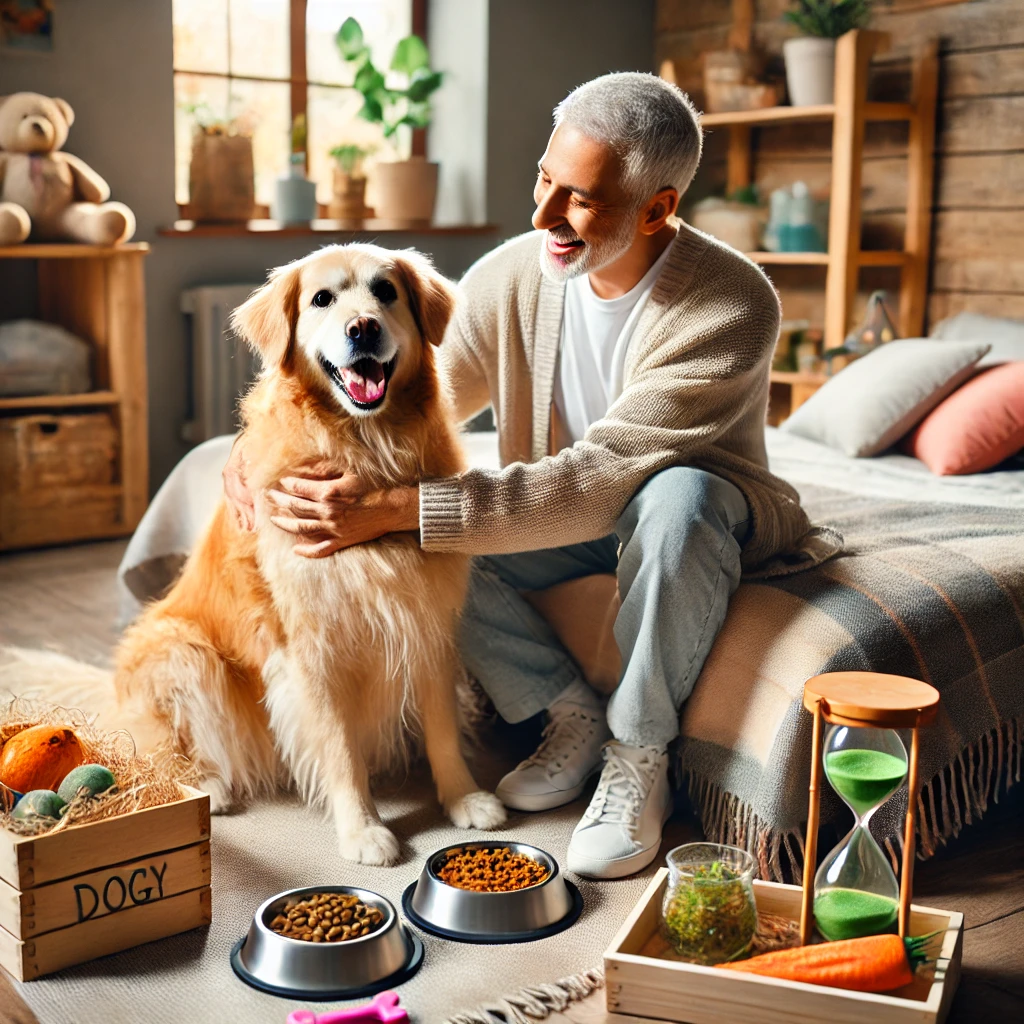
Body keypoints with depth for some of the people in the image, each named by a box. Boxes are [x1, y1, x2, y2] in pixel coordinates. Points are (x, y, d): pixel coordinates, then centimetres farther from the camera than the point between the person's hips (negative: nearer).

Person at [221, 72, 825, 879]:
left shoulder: (730, 307, -30)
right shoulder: (512, 277, -13)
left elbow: (597, 480, -37)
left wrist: (391, 510, -41)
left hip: (709, 521, -4)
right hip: (563, 524, 5)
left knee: (675, 495, -40)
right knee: (408, 545, -19)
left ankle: (639, 756, -18)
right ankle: (573, 715, -2)